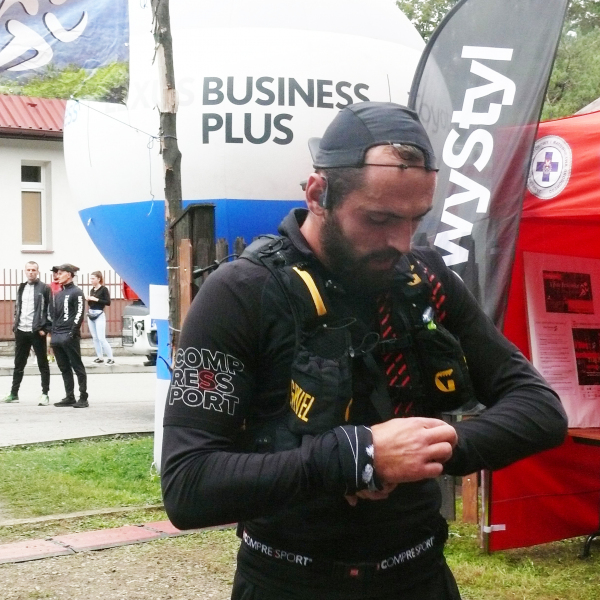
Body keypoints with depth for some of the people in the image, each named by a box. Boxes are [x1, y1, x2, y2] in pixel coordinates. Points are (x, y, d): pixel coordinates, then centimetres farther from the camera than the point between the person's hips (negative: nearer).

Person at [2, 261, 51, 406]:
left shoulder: (44, 288, -5)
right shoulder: (21, 288, 13)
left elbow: (50, 309, -8)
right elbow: (17, 307, 20)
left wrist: (45, 328, -14)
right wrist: (16, 324, 9)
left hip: (37, 332, -6)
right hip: (21, 331, 6)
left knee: (43, 364, 2)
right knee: (19, 364, 12)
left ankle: (45, 394, 6)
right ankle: (14, 393, 20)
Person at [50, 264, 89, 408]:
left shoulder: (76, 293, -4)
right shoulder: (57, 295, 19)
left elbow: (79, 314, -11)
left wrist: (72, 333, -17)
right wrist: (53, 333, 11)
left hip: (70, 337, -8)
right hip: (57, 337, 8)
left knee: (77, 367, -4)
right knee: (64, 368, 9)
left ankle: (83, 398, -2)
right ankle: (69, 397, 15)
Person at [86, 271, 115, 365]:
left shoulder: (104, 289, -8)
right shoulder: (92, 290, 11)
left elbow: (108, 302, -17)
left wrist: (96, 299, -19)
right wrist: (88, 299, 0)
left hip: (99, 315, -7)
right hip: (91, 315, 7)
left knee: (101, 338, -12)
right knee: (95, 338, 8)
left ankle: (110, 358, -7)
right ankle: (99, 357, 14)